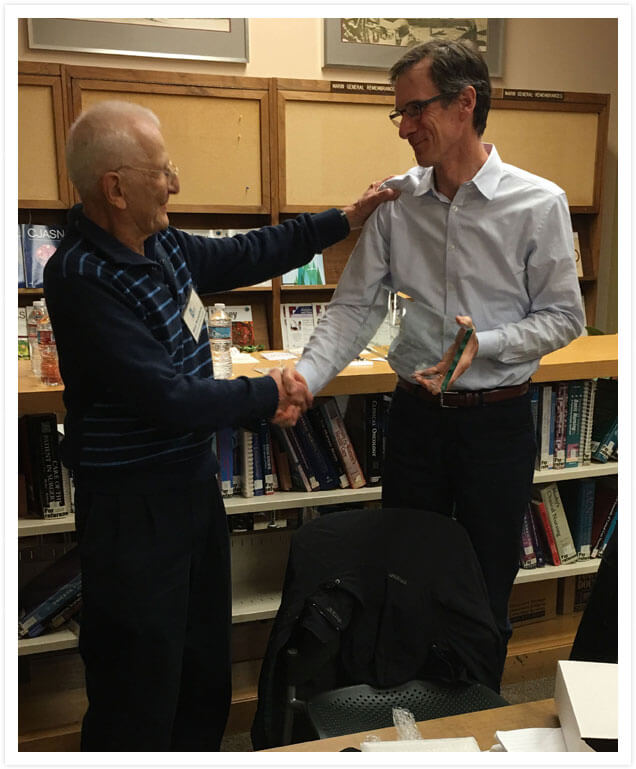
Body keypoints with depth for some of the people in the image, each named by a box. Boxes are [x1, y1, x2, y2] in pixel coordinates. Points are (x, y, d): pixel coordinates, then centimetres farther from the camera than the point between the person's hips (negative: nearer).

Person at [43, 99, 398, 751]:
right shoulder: (82, 279, -24)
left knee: (206, 665, 25)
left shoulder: (159, 244, 2)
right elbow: (170, 399, -27)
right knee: (140, 689, 9)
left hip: (194, 478, 9)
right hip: (133, 502, -9)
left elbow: (242, 257, 17)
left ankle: (199, 750, 46)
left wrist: (344, 219, 18)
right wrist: (269, 393, -12)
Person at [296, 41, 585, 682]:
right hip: (416, 413, 3)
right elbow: (354, 309, -3)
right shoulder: (395, 202, -1)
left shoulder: (539, 204, -9)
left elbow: (564, 316, -4)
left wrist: (485, 344, -22)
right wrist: (303, 380, -18)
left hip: (497, 418, -2)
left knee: (487, 585, 14)